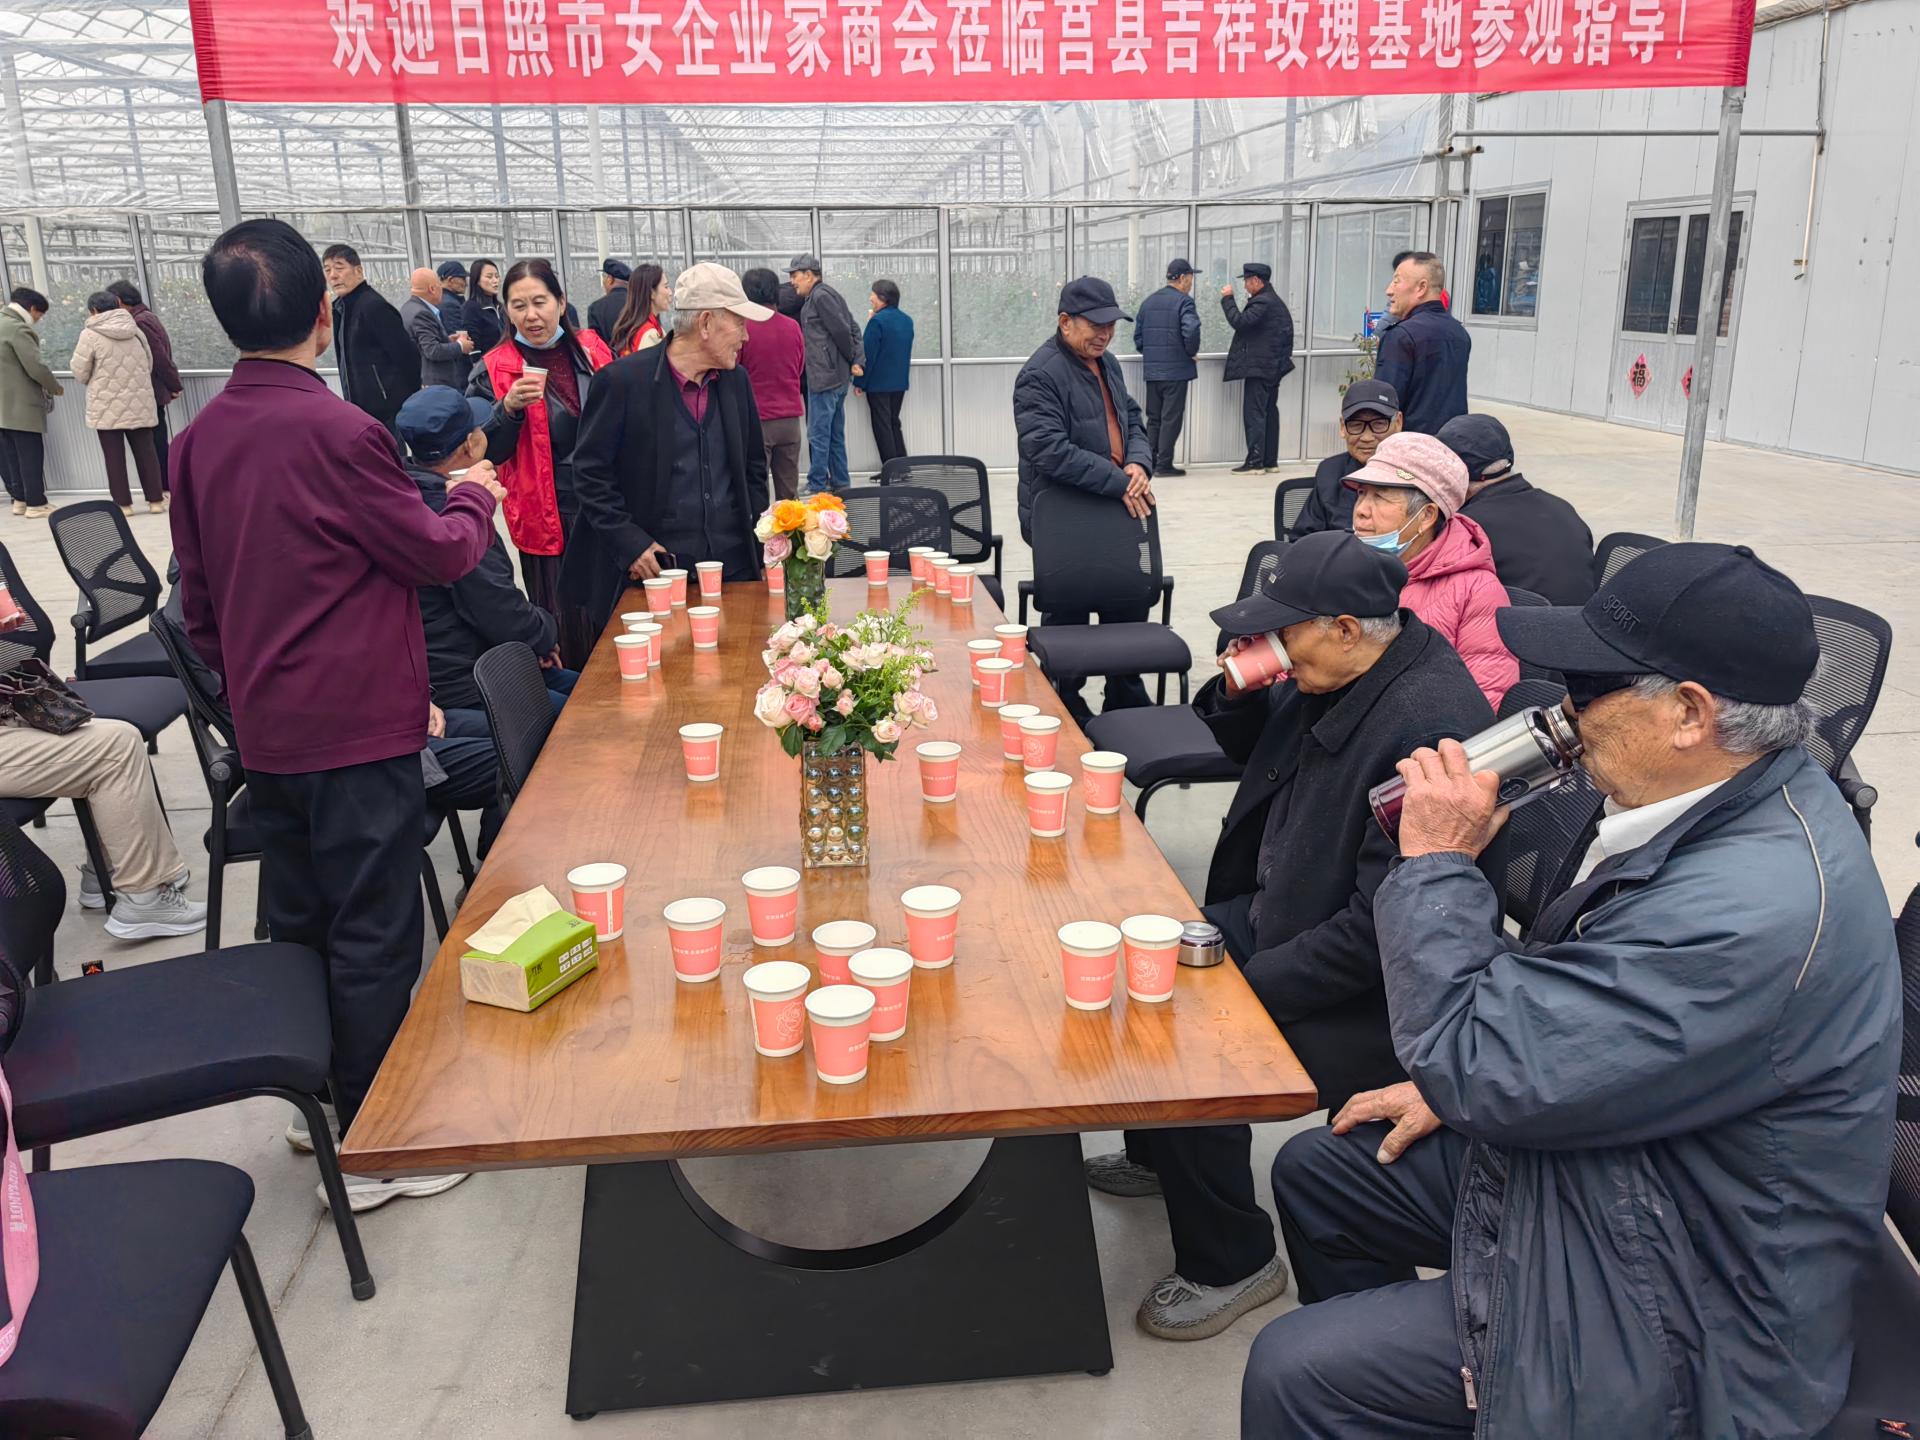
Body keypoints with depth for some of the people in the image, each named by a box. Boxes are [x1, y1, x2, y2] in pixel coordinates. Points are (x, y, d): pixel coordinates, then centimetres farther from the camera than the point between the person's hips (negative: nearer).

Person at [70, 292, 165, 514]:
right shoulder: (135, 330, 7)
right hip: (139, 403, 4)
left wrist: (96, 380, 15)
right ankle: (156, 499, 9)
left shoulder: (90, 334, -8)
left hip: (107, 406, -4)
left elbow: (80, 373, -5)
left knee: (115, 455, 3)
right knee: (145, 450, 9)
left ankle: (123, 503, 4)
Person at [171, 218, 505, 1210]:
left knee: (297, 928, 18)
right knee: (374, 941, 3)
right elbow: (438, 554, -8)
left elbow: (200, 604, 12)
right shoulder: (336, 432, -18)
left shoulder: (198, 440, 4)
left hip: (267, 730, 8)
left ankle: (318, 1100, 34)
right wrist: (474, 496, 11)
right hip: (360, 726, -7)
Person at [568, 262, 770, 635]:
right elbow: (589, 470, -5)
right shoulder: (623, 380, -8)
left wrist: (755, 537, 6)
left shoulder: (737, 380, 9)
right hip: (654, 570, -4)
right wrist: (629, 542, -12)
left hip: (734, 566, 5)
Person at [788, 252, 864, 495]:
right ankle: (840, 483, 20)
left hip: (824, 378, -10)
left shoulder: (820, 296, -12)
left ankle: (816, 486, -1)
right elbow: (853, 330, 14)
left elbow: (842, 331, -16)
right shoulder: (824, 295, 17)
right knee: (835, 434, 14)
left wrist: (852, 359, -2)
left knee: (818, 434, -5)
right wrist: (858, 362, 4)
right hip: (839, 377, 10)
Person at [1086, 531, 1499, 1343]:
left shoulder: (1430, 727, -30)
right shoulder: (1341, 676, -2)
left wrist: (1254, 984, -23)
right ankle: (1159, 1154, 36)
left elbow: (1382, 929, -30)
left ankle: (1231, 1263, 4)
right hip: (1278, 911, 10)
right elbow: (1260, 750, 17)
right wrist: (1238, 691, -5)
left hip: (1369, 993, -10)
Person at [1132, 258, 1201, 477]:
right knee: (1171, 417, -1)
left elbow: (1138, 336, 11)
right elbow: (1191, 330, -22)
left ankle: (1149, 462, 13)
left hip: (1151, 370, 6)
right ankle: (1164, 463, -1)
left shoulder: (1148, 301, 12)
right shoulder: (1183, 301, -9)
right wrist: (1192, 352, -6)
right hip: (1176, 369, -6)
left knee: (1153, 418, 13)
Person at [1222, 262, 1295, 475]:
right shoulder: (1276, 301, 17)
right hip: (1274, 367, 10)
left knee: (1254, 414, -8)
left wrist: (1227, 298, -14)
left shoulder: (1262, 302, -16)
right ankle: (1270, 461, 16)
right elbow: (1287, 331, 21)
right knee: (1269, 413, 12)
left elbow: (1239, 321, -24)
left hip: (1259, 368, -10)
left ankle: (1255, 462, -9)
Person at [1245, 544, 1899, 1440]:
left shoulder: (1755, 910, -36)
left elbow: (1484, 1070, -31)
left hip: (1672, 1312, -9)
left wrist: (1437, 866, -22)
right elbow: (1558, 997, 12)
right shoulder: (1730, 805, -3)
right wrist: (1459, 1080, 6)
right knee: (1313, 1172, 17)